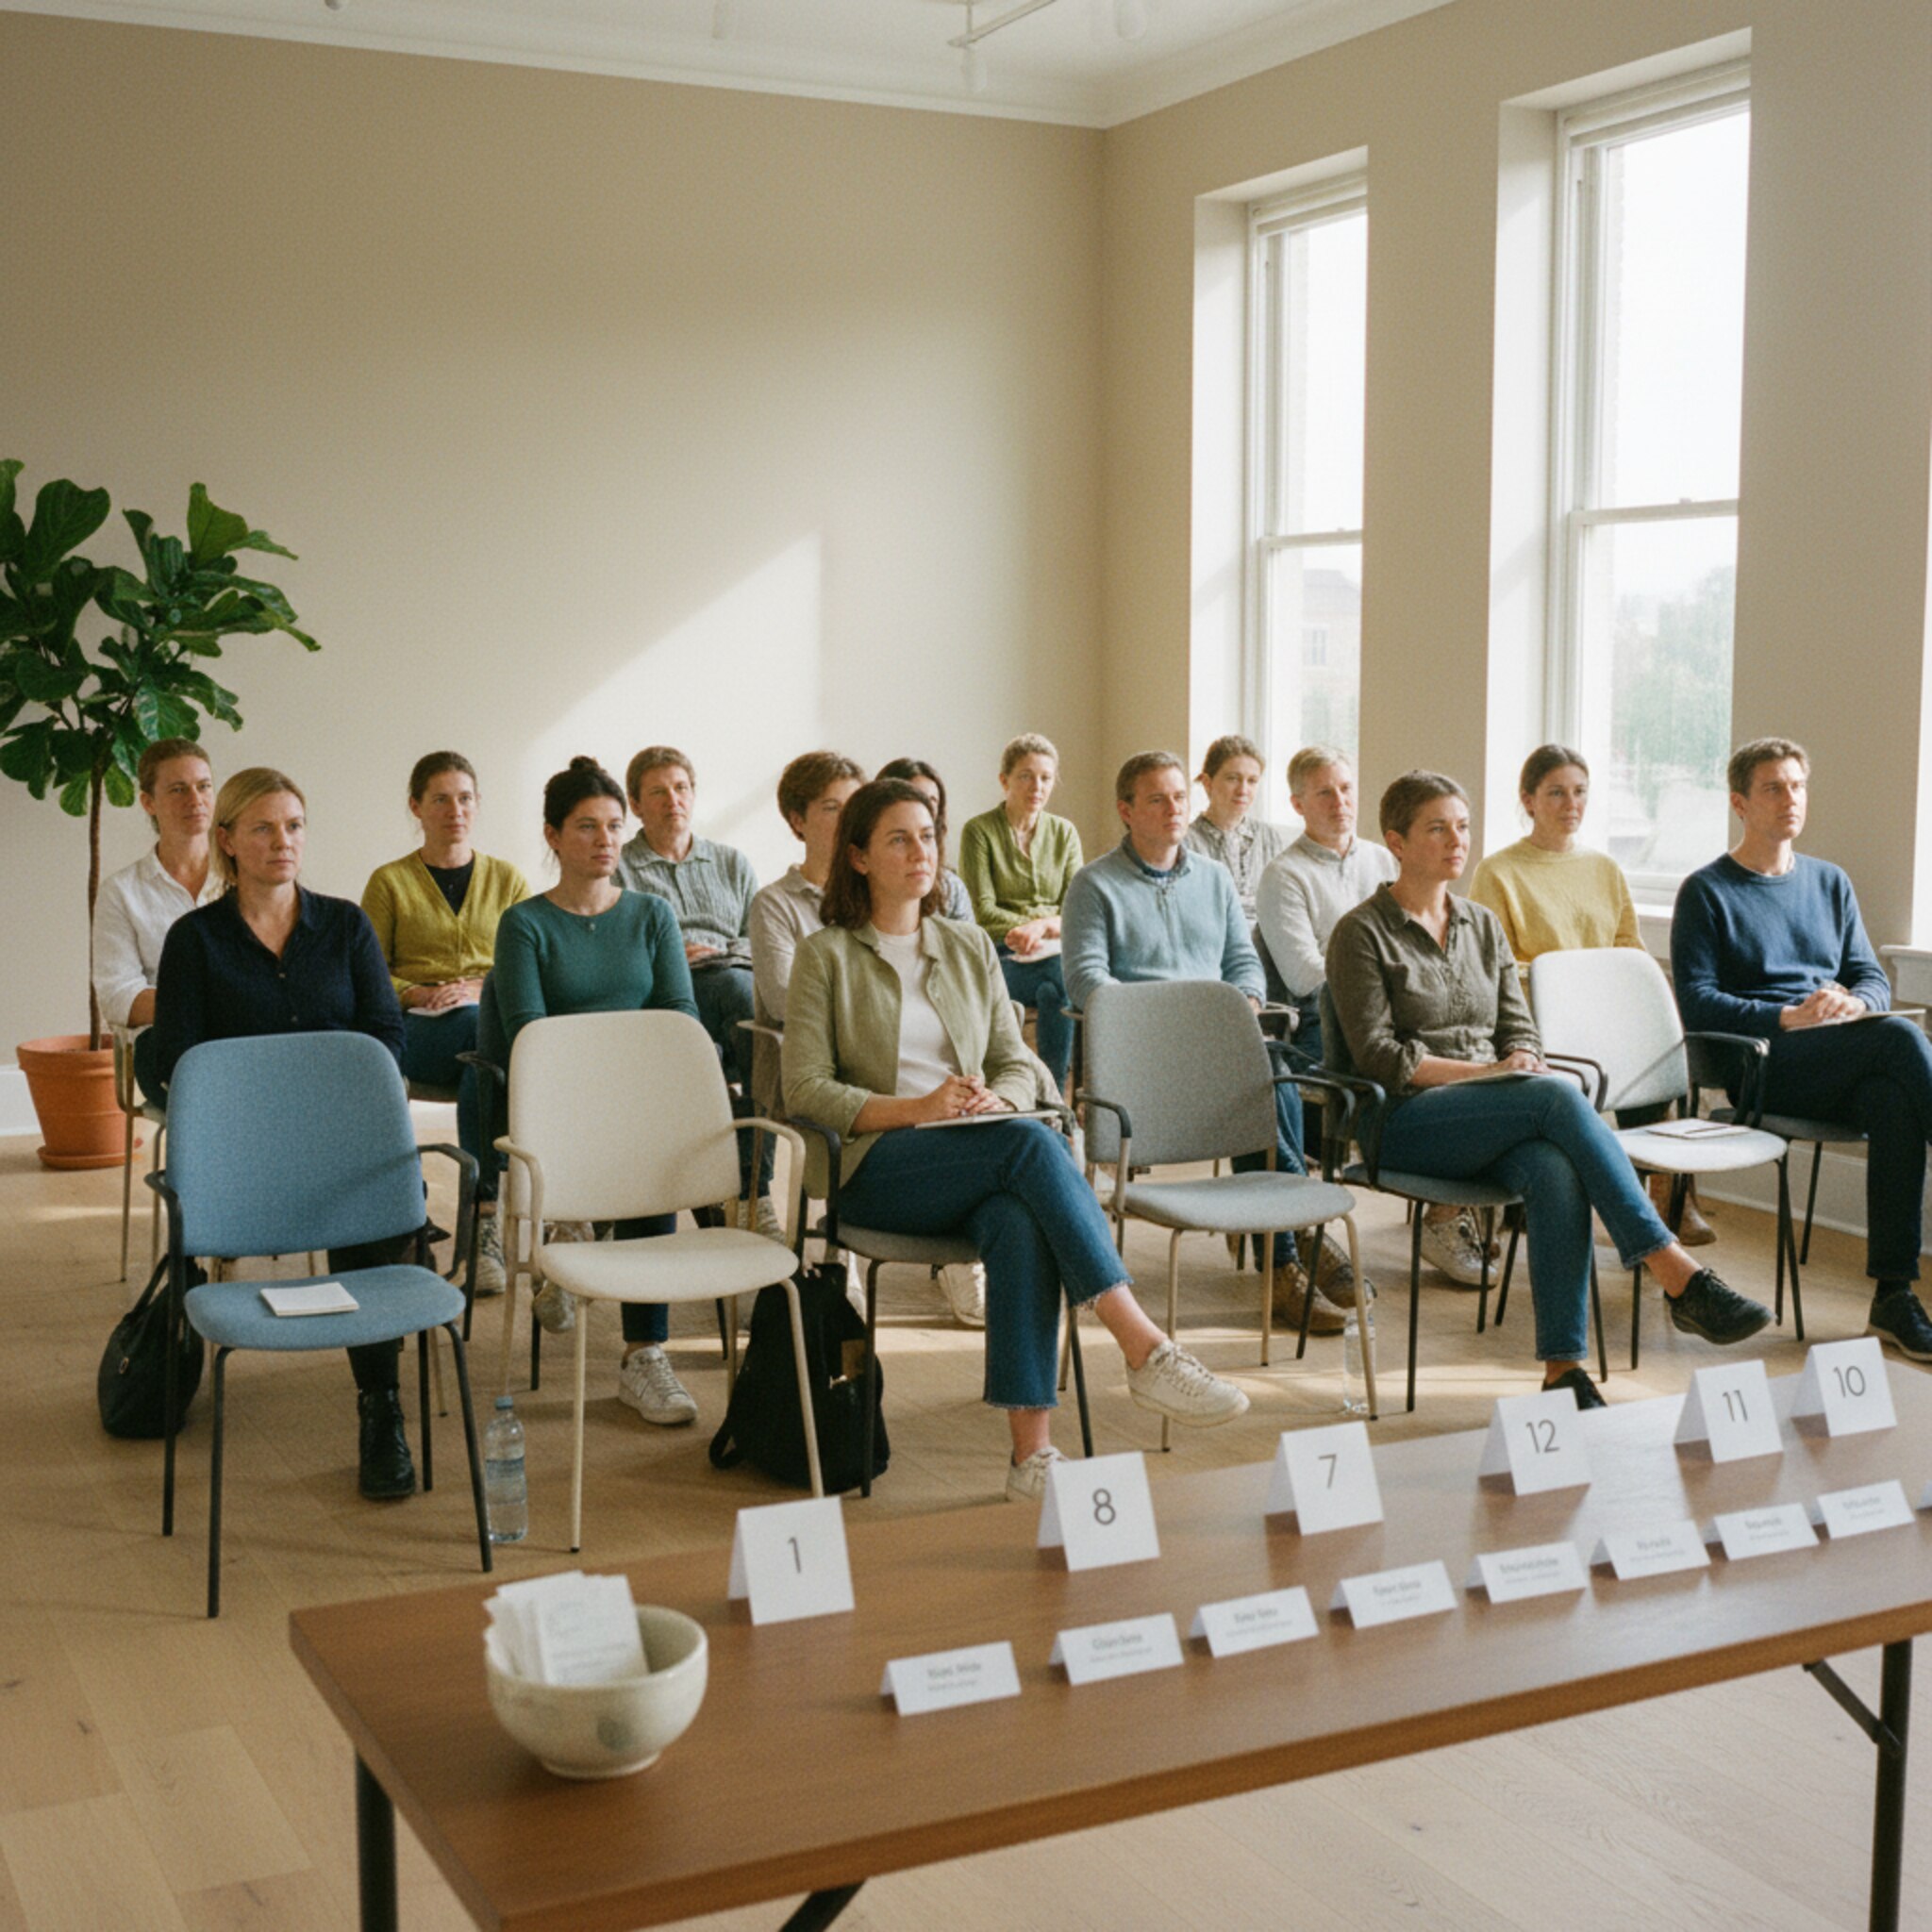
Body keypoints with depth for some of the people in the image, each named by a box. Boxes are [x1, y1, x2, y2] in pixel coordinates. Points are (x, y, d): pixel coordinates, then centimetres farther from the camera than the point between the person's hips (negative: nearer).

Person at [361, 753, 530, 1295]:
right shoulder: (389, 882, 12)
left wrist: (479, 989, -8)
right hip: (417, 1030, -1)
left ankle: (485, 1211, -38)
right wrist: (420, 995, -10)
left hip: (495, 1020, 2)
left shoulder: (507, 879, 17)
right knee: (482, 1032, -37)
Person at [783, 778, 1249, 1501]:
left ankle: (1032, 1448, -41)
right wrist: (915, 1108, -17)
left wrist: (995, 1101, -8)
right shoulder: (827, 956, 6)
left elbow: (1017, 1066, 17)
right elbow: (805, 1090, -3)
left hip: (984, 1161, 4)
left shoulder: (971, 948, 20)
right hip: (881, 1170, -4)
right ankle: (1145, 1350, -38)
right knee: (1033, 1143, -34)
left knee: (1022, 1225, -35)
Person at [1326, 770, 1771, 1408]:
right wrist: (1485, 1073, -16)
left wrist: (1519, 1066, -8)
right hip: (1407, 1122, -5)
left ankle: (1563, 1370, -37)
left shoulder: (1483, 926, 19)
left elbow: (1520, 1031, 17)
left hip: (1496, 1123, 5)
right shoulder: (1362, 934, 1)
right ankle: (1680, 1280, -34)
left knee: (1556, 1173, -32)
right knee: (1559, 1097, -31)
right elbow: (1378, 1055, -7)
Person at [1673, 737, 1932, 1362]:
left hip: (1846, 1070, 5)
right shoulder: (1706, 891, 5)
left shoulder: (1830, 883, 23)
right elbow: (1697, 1004, -5)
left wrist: (1854, 1003, -8)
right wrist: (1786, 1017, -18)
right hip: (1760, 1066, -5)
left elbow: (1874, 978, 17)